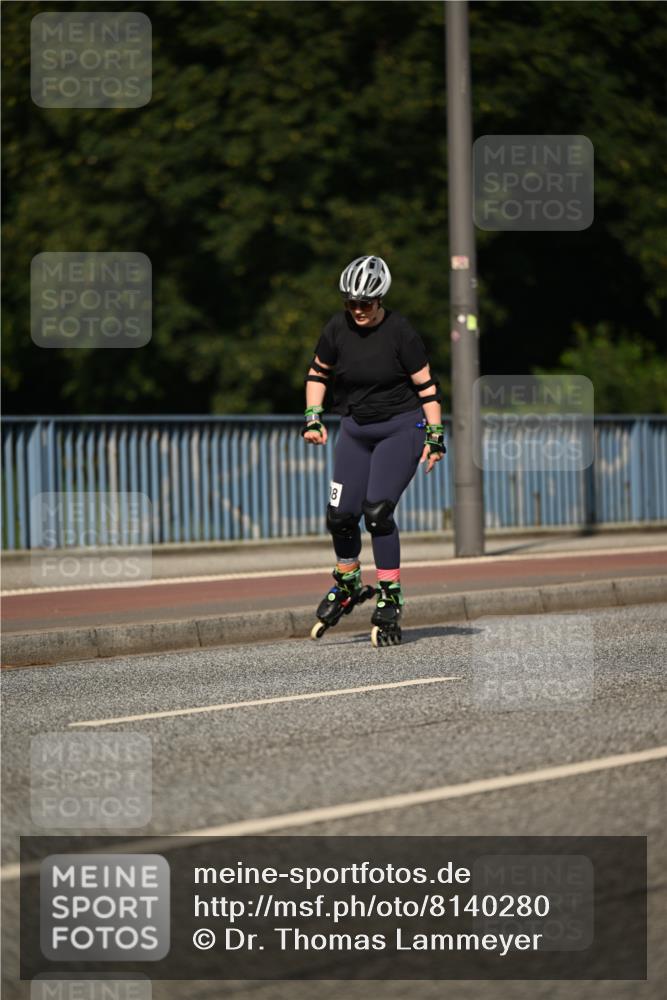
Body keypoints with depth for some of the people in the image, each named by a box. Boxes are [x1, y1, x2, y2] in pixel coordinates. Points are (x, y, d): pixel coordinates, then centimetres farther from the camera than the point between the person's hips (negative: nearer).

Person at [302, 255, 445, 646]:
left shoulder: (400, 332, -16)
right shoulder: (337, 329, -5)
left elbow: (426, 385, -9)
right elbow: (317, 373, 11)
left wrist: (435, 435, -12)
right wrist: (313, 417, 1)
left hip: (401, 427, -4)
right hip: (356, 429, 4)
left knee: (378, 511, -18)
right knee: (341, 515, 0)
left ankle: (390, 602, -10)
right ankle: (347, 586, 27)